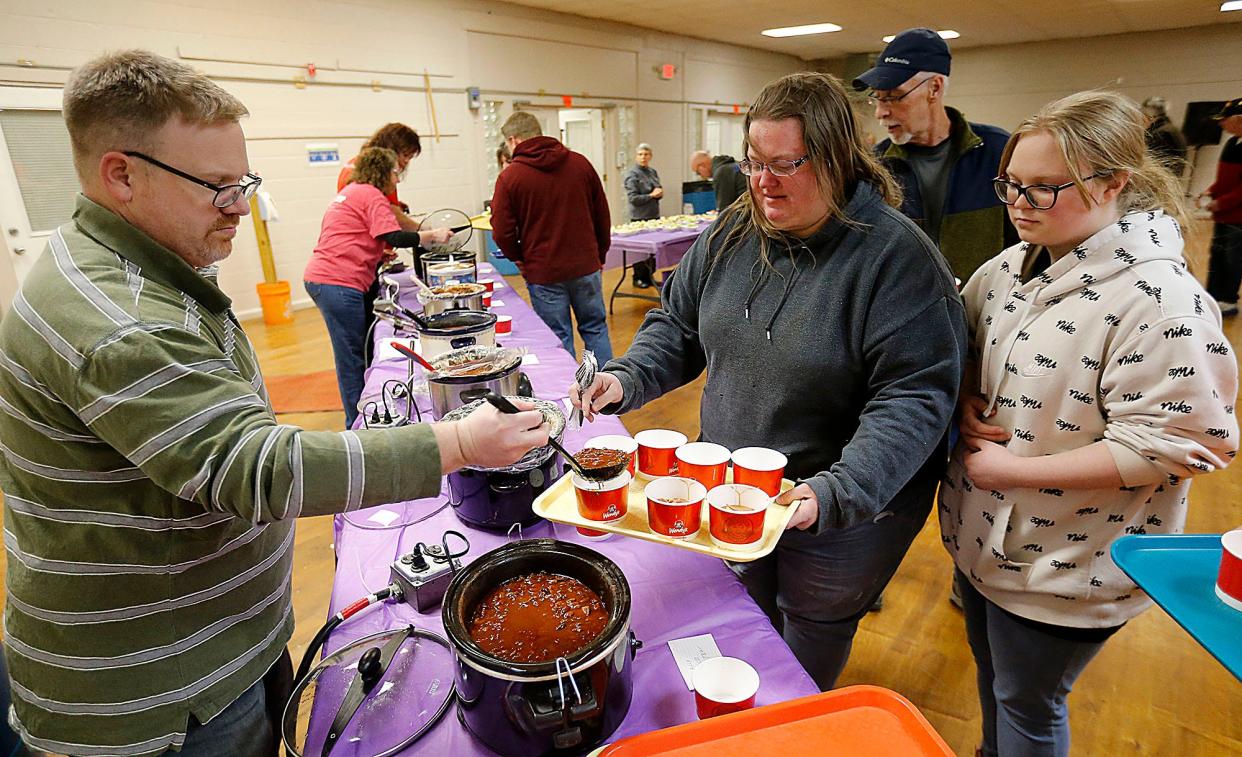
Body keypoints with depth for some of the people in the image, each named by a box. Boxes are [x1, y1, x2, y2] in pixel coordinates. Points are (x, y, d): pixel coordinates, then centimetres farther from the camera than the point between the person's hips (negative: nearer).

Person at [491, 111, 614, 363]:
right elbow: (602, 215, 7)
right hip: (586, 266, 3)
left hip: (543, 273, -3)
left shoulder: (509, 177, -8)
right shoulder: (580, 163, 2)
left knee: (558, 338, 7)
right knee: (595, 329, 16)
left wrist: (519, 258, 10)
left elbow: (502, 233, -9)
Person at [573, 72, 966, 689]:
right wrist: (628, 378, -13)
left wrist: (839, 491, -35)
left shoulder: (898, 255, -21)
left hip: (842, 518, -4)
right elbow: (678, 325, 5)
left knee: (809, 647, 21)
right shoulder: (730, 234, -4)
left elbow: (914, 397, -24)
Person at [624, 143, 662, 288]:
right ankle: (638, 278, 9)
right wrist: (651, 195, -16)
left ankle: (650, 276, 19)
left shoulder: (653, 172, 12)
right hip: (640, 217, -6)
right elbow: (633, 198, -14)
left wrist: (659, 192, -1)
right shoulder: (632, 174, -8)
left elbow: (659, 191, 23)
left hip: (654, 215, 7)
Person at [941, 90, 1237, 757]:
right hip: (980, 535, 7)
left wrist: (1015, 469, -23)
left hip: (1062, 567, -7)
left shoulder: (1158, 299, -23)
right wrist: (966, 400, -7)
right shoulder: (1011, 266, -1)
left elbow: (1170, 444, -24)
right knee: (991, 674, 29)